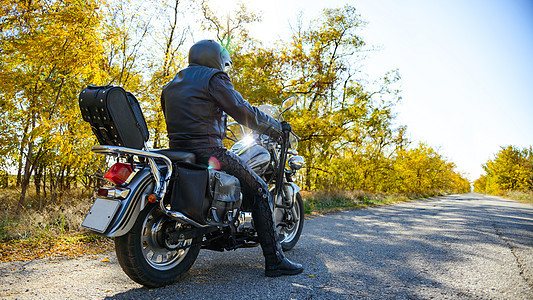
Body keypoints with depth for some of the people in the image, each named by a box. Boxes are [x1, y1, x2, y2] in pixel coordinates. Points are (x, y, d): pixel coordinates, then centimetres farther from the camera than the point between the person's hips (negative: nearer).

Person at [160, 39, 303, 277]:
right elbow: (243, 111, -7)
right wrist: (277, 128, 5)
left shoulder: (170, 86, 23)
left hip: (177, 150, 9)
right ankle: (274, 260, -2)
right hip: (208, 150, -8)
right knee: (260, 192, 1)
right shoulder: (213, 77, -1)